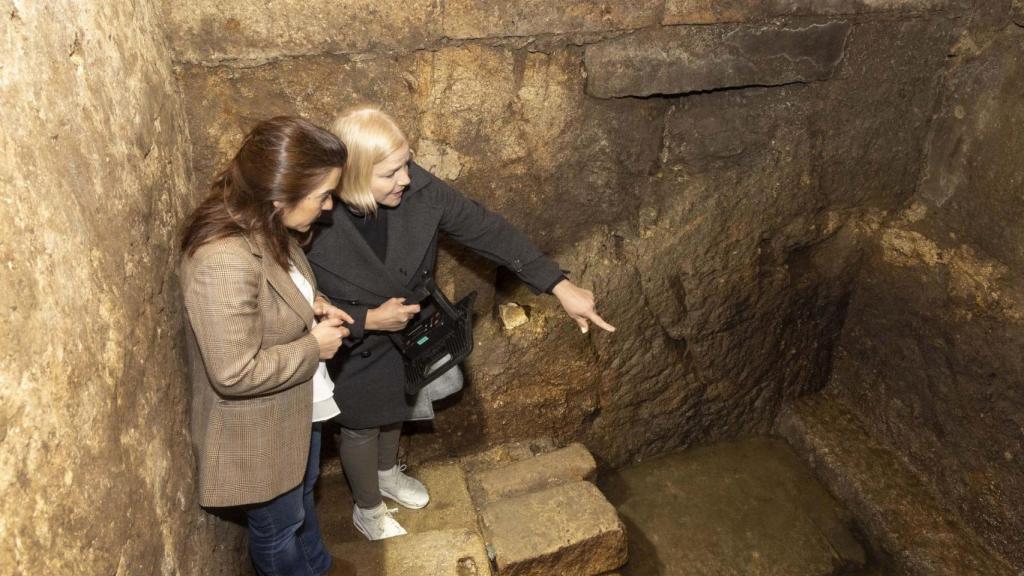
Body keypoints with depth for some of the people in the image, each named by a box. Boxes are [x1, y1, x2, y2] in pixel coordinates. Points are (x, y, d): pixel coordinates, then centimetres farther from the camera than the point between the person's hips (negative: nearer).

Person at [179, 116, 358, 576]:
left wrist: (312, 304, -6)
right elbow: (235, 373, -33)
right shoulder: (224, 260, -37)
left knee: (302, 494, 34)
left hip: (298, 406, 9)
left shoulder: (266, 227, -8)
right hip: (257, 430, -9)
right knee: (278, 524, 21)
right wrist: (313, 346, -22)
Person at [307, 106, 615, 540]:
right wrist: (368, 320, -29)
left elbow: (486, 230, -23)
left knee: (394, 409, 30)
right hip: (353, 350, -4)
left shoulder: (418, 190, -27)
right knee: (361, 427, 22)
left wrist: (560, 286, -25)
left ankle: (387, 474, 64)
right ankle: (366, 509, 53)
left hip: (405, 334, 4)